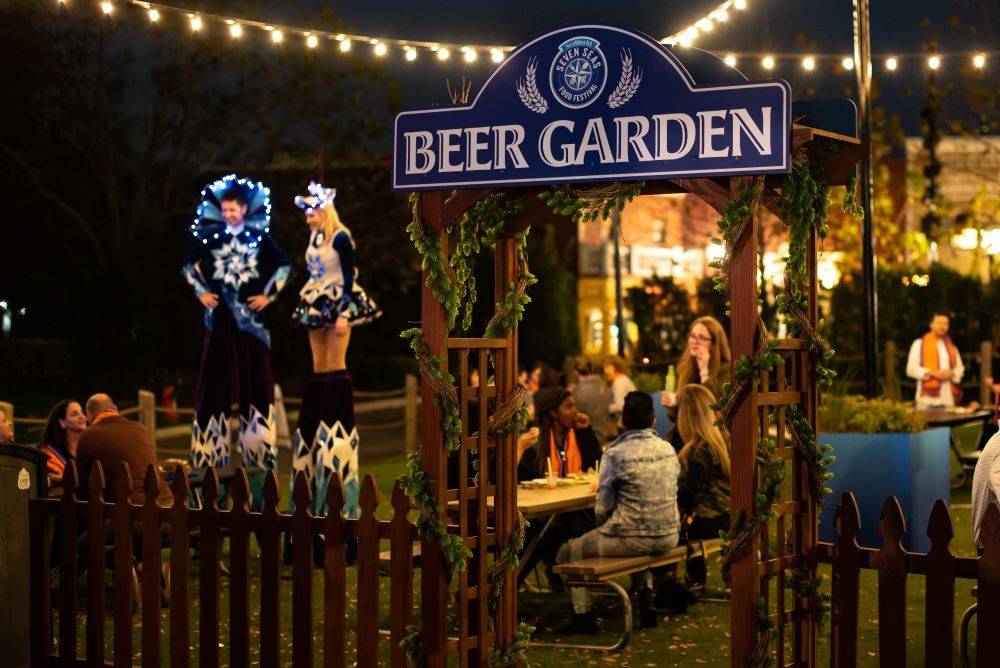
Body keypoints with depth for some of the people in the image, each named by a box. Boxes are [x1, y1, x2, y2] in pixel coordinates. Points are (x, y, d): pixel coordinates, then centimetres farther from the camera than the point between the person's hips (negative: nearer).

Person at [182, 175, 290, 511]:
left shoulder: (260, 237, 2)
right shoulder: (211, 236, 3)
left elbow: (284, 265, 10)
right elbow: (190, 264, 17)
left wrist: (269, 294, 2)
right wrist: (200, 291, 7)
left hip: (250, 315, -1)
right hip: (220, 314, 1)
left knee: (255, 379, -1)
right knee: (214, 380, 2)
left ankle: (256, 444, 3)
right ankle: (211, 448, 7)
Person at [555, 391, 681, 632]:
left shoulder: (615, 454, -14)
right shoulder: (668, 449, 4)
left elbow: (603, 508, -12)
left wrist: (603, 528, 10)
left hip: (632, 539, -6)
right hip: (668, 536, 6)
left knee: (568, 553, 13)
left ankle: (583, 615, 13)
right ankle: (646, 598, 25)